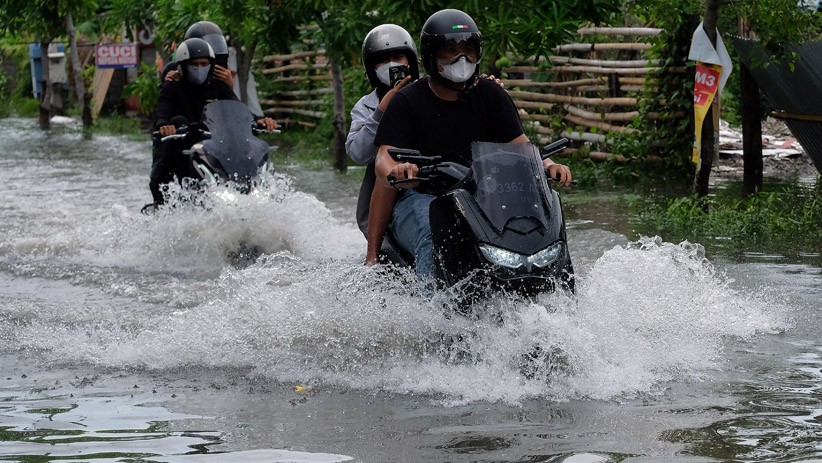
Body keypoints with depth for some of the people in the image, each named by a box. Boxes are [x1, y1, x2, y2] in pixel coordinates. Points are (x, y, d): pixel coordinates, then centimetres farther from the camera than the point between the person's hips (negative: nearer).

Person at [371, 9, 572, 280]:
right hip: (422, 196, -3)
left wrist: (548, 165, -18)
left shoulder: (490, 96, 12)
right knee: (435, 237, -38)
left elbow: (519, 146, 6)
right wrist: (396, 172, -35)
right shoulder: (407, 102, 2)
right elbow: (384, 160, -8)